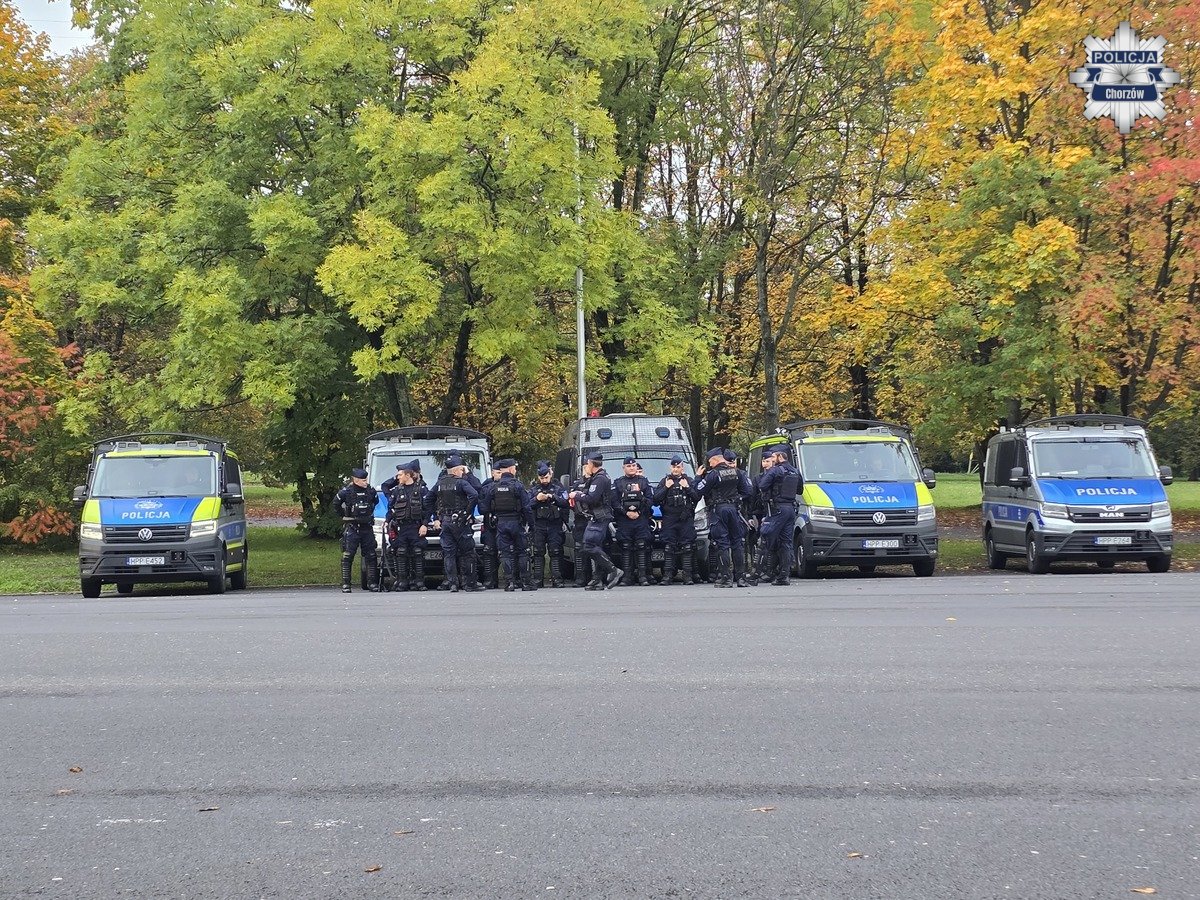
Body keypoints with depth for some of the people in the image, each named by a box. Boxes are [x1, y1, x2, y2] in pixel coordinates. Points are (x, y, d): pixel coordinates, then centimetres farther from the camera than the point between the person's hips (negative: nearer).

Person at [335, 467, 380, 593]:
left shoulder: (371, 491, 1)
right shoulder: (346, 492, -9)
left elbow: (376, 501, 23)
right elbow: (336, 504, 6)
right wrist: (345, 515, 7)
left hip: (367, 527, 4)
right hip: (351, 527, -4)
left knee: (371, 556, 4)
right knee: (348, 556, -5)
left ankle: (372, 583, 12)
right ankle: (345, 584, -2)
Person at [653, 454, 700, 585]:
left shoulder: (690, 481, 14)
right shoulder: (665, 481, 13)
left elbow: (697, 498, 3)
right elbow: (655, 500, 4)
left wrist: (687, 488, -7)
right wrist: (666, 488, -6)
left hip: (686, 519, 0)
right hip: (669, 519, 0)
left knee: (687, 548, -4)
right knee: (668, 548, -6)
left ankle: (687, 575, -3)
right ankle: (667, 575, -6)